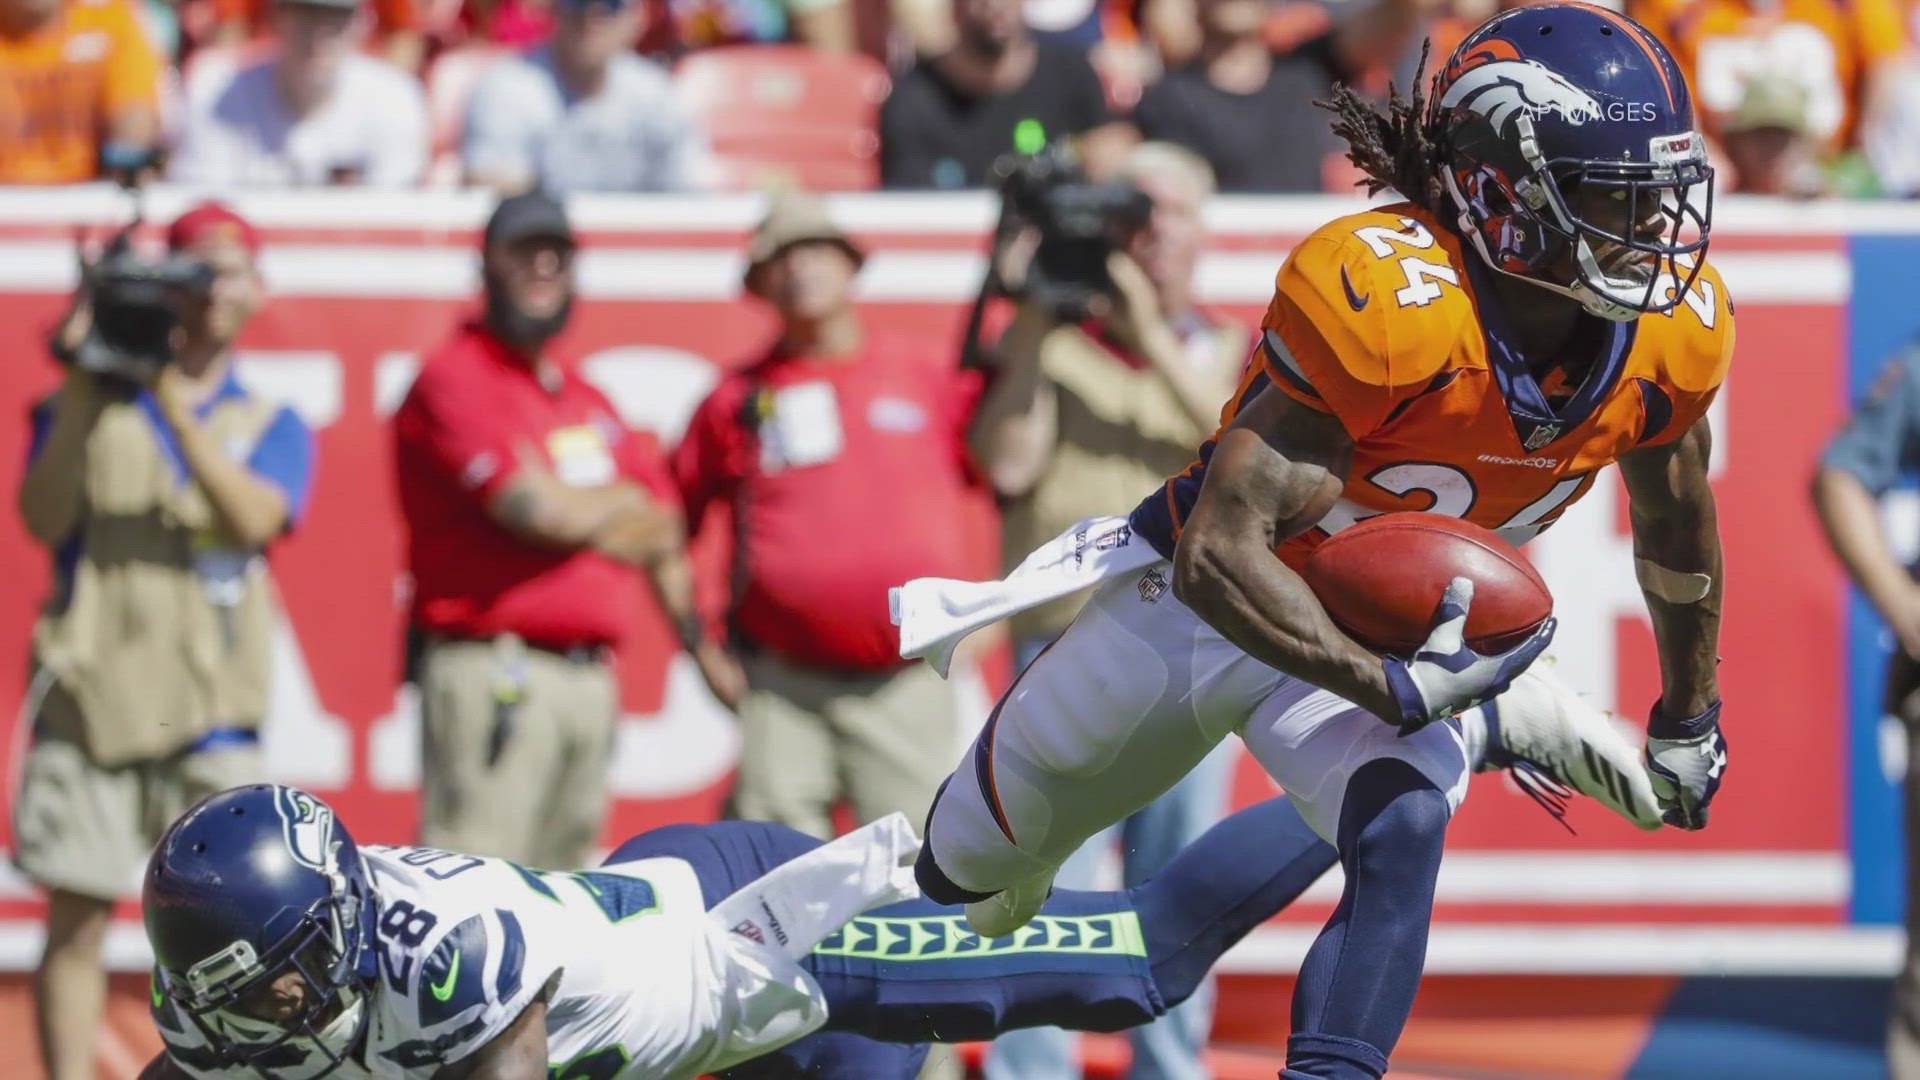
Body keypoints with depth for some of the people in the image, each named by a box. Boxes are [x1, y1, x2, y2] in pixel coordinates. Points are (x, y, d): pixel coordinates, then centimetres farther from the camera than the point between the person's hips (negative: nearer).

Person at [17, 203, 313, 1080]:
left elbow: (255, 519, -8)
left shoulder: (271, 425, 13)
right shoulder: (91, 405, 12)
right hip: (93, 677, 0)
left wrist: (175, 403, -12)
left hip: (212, 692, 0)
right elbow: (44, 517, -3)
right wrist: (80, 388, -8)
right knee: (77, 917, -3)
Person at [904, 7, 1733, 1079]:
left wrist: (1690, 718, 17)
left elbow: (1677, 520, 6)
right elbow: (1221, 556, -37)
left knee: (1404, 834, -32)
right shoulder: (1385, 304, -38)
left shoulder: (1671, 334, -18)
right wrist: (1393, 689, -44)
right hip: (1207, 598, -3)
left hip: (1394, 632, 3)